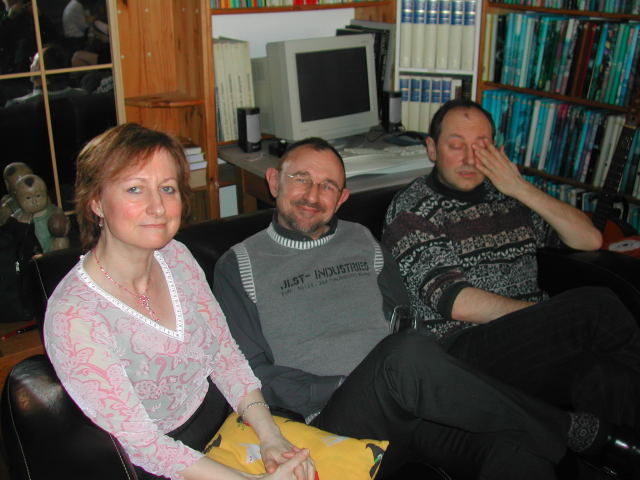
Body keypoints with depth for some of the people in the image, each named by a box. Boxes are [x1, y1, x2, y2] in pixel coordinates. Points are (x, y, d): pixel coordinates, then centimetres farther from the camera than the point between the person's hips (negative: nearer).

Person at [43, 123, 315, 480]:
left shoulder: (177, 257, -4)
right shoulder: (73, 317, -24)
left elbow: (225, 353, 2)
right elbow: (139, 442, -20)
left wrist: (271, 438, -11)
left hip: (224, 417, 6)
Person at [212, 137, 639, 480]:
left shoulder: (361, 241, 20)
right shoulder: (240, 265, 8)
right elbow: (252, 374, 2)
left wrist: (429, 381, -1)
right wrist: (341, 389, -11)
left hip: (414, 403, 3)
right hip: (336, 421, -3)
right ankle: (563, 429, -14)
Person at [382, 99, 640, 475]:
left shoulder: (506, 194, 18)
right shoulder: (411, 211, 1)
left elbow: (590, 240, 13)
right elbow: (458, 303, -10)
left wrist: (522, 189, 2)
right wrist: (558, 317, -8)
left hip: (535, 345, 5)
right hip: (463, 348, -5)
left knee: (604, 379, -28)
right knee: (597, 303, -24)